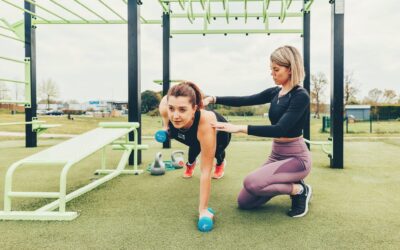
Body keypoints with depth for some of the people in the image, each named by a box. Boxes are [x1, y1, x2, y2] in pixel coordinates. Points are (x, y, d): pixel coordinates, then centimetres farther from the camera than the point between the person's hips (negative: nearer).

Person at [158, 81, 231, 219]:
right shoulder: (165, 105, -41)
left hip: (219, 132, -3)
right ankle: (190, 164, 49)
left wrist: (203, 209, -41)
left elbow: (205, 171, -44)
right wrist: (165, 125, -17)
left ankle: (220, 163, 40)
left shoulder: (205, 123, -51)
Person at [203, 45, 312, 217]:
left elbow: (280, 129, -29)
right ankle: (289, 184, 19)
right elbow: (244, 101, 2)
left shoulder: (301, 96, -19)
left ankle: (299, 190, -6)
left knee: (251, 183, -31)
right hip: (276, 156, 8)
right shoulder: (275, 92, 5)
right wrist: (213, 99, -10)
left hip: (296, 158, -8)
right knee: (244, 202, 5)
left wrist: (240, 128, -34)